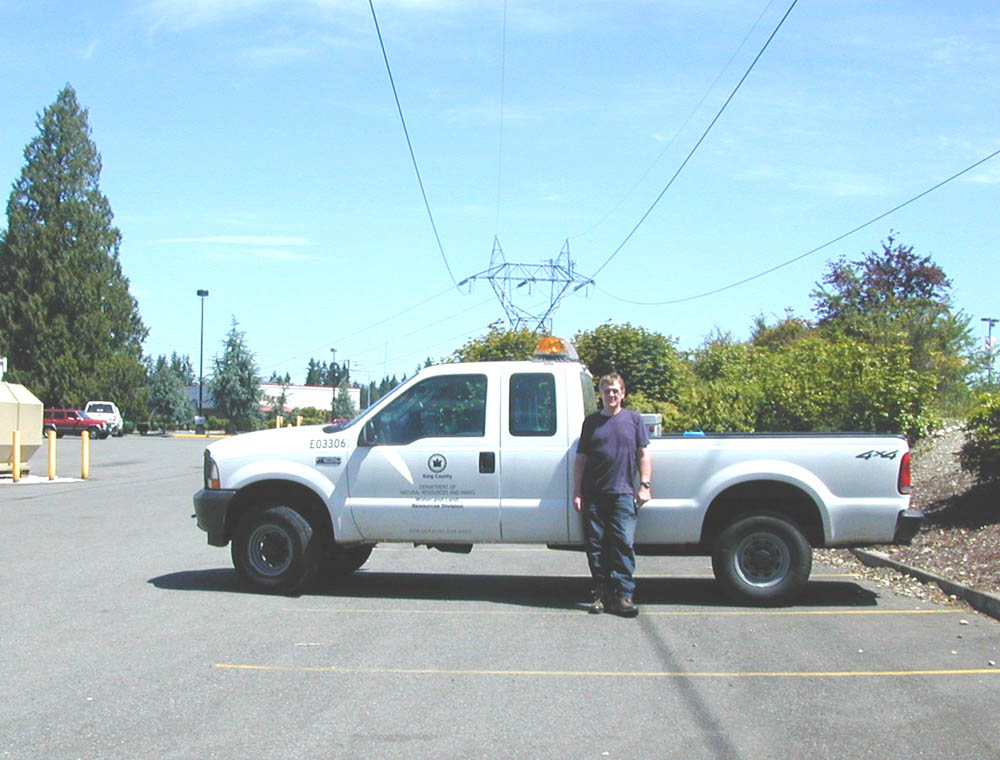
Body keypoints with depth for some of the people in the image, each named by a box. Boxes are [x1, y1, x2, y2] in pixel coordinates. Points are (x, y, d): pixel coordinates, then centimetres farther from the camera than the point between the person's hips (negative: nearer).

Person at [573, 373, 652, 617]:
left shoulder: (633, 419, 11)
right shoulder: (592, 421, 13)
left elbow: (643, 455, 10)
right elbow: (581, 458, 13)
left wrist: (645, 485, -1)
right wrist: (577, 492, 7)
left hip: (623, 493, -2)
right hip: (593, 495, 2)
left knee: (623, 544, -8)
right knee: (596, 546, 3)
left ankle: (623, 595, -6)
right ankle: (600, 593, 12)